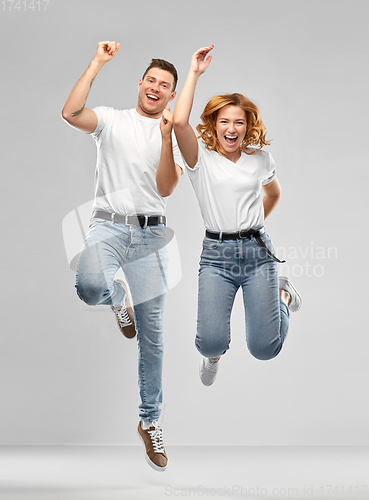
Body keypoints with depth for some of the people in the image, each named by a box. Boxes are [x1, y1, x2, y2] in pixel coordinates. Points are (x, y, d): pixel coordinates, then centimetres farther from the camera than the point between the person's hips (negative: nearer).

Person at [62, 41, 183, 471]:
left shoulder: (174, 136, 13)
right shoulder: (112, 120, 8)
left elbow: (165, 189, -2)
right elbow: (70, 113, -13)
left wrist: (166, 138, -12)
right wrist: (98, 62, -11)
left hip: (150, 232, 2)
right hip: (108, 223, -2)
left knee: (152, 334, 5)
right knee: (89, 286, -37)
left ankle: (149, 420, 20)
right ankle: (117, 297, 2)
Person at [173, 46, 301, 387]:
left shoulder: (260, 158, 8)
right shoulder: (201, 157, -1)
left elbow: (274, 194, 28)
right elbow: (179, 121, -21)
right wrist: (195, 73, -14)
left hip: (258, 251, 2)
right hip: (216, 254, -1)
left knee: (264, 348, -3)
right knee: (211, 343, -16)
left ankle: (282, 295, 31)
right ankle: (214, 353, 26)